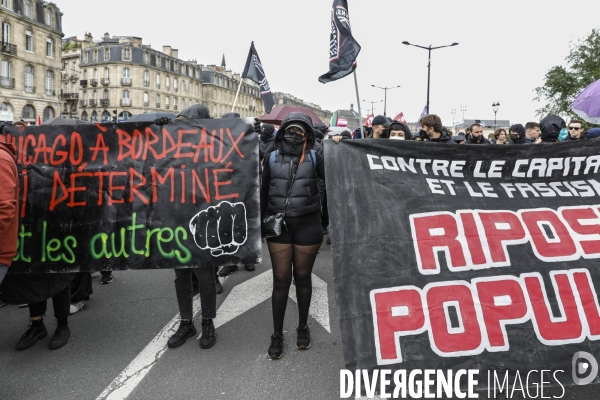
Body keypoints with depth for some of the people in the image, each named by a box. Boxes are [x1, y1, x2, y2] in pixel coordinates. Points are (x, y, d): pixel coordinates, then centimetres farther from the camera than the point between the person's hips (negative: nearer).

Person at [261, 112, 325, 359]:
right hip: (278, 226, 1)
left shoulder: (313, 158, 1)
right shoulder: (272, 158, 5)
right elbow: (263, 191, 9)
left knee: (302, 277, 12)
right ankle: (277, 334, 19)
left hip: (307, 225, -1)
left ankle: (303, 327, 31)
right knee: (280, 280, 5)